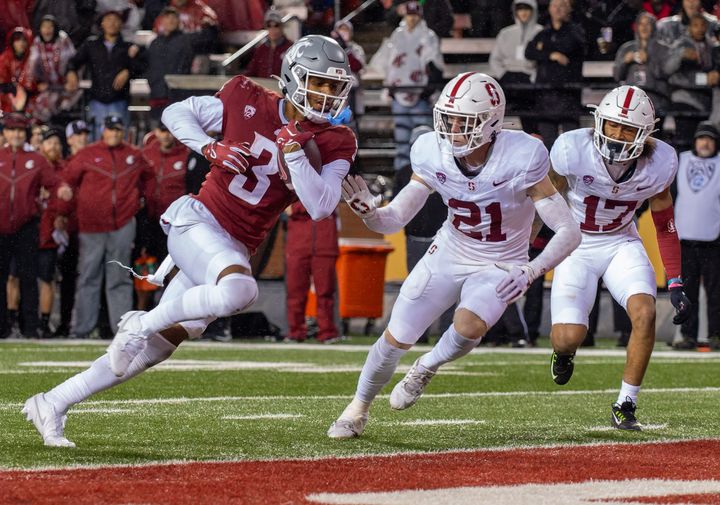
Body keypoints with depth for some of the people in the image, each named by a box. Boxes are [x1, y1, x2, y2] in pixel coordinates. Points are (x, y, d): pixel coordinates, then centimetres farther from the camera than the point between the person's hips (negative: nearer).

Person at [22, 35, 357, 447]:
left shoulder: (334, 145, 1)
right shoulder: (249, 102, -3)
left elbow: (321, 208, -10)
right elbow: (176, 113, 9)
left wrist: (292, 150, -18)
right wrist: (211, 149, -8)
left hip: (235, 249, 4)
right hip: (197, 219, -4)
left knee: (157, 348, 3)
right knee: (240, 290, -36)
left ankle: (52, 404, 14)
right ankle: (141, 323, -13)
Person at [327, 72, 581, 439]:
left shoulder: (520, 159, -26)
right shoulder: (434, 155, -14)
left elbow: (568, 232, -23)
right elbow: (394, 220, -7)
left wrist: (532, 271, -37)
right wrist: (368, 211, -30)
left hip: (498, 269, -3)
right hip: (448, 255, 3)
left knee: (469, 327, -30)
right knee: (397, 338, -2)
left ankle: (426, 368, 4)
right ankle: (358, 409, 25)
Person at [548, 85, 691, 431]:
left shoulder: (659, 163, -15)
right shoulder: (573, 149, -24)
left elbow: (665, 227, -1)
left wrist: (675, 286, -5)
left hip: (621, 244, 2)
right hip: (576, 246, -2)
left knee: (645, 313, -24)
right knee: (570, 337, -16)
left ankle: (625, 407, -8)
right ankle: (563, 350, 25)